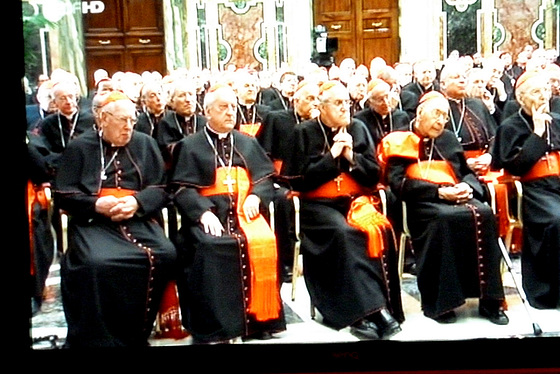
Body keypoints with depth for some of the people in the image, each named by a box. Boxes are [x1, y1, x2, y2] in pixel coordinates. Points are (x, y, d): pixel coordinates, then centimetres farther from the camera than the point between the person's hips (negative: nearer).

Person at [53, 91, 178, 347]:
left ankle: (136, 336, -12)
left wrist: (137, 201, -11)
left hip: (138, 220, 2)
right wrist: (96, 205, -13)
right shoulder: (79, 148, 11)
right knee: (94, 263, -34)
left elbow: (162, 188, 10)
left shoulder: (145, 145, 16)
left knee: (165, 256, -26)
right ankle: (98, 339, -17)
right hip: (92, 221, -2)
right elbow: (63, 195, 5)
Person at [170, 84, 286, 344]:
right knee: (210, 246, -33)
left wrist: (256, 196, -7)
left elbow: (265, 178, 16)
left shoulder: (248, 143, 24)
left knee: (262, 242, -28)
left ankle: (258, 317, -18)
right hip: (207, 211, -2)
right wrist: (203, 212, -17)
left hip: (244, 209, 3)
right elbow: (182, 189, 1)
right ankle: (214, 326, -25)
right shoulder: (190, 146, 12)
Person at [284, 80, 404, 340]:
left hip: (356, 199, 3)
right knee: (344, 233, -34)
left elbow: (374, 175, 9)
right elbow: (300, 180, -6)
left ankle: (366, 314, -23)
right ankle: (373, 309, -34)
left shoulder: (358, 129, 12)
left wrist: (351, 156, -7)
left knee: (379, 230, -28)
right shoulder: (305, 132, 3)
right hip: (318, 204, -3)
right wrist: (332, 155, -10)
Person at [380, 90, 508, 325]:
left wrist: (467, 187, -1)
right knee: (445, 218, -37)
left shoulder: (448, 139, 25)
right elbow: (399, 183, -5)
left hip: (455, 199, 5)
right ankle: (438, 303, -27)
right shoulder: (399, 140, 8)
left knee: (484, 213, -27)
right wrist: (438, 192, -15)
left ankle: (489, 299, -22)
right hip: (421, 203, -4)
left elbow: (467, 173, 24)